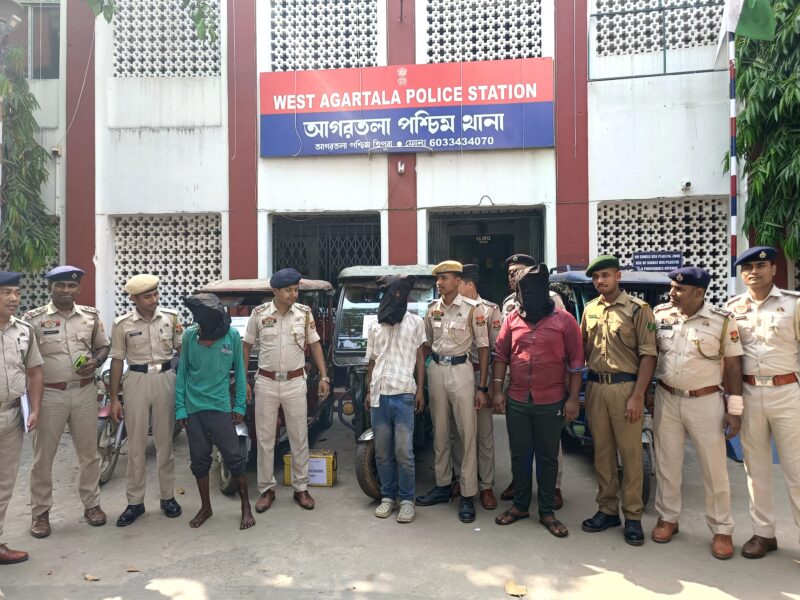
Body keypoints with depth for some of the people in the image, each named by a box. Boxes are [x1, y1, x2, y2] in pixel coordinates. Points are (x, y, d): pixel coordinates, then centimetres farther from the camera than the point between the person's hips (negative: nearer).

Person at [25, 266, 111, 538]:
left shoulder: (91, 315, 5)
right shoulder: (34, 318, -4)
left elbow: (104, 346, 14)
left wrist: (95, 361, -8)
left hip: (85, 392, 3)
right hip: (49, 394, -2)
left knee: (89, 452, 12)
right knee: (43, 456, 7)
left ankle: (91, 503, 26)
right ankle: (40, 512, 22)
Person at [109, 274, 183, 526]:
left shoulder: (171, 317, 1)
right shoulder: (122, 324, -2)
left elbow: (181, 349, 9)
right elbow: (117, 361, 2)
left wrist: (183, 336, -13)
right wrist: (113, 398, 2)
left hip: (166, 379, 1)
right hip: (137, 381, -1)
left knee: (165, 441, 10)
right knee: (136, 443, 5)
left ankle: (168, 496, 22)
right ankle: (135, 502, 17)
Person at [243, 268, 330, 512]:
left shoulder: (304, 313, -3)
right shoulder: (259, 313, -4)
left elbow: (315, 345, 5)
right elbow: (246, 346, 5)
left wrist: (324, 377, 0)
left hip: (295, 383, 0)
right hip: (266, 383, 0)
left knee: (299, 438, 8)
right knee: (265, 439, 8)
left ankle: (301, 488, 22)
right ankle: (266, 489, 22)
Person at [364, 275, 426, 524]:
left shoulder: (415, 322, 6)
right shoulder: (375, 328, 15)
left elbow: (420, 358, 5)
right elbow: (372, 362, 17)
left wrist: (420, 390, -2)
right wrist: (369, 391, 10)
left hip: (404, 394, -3)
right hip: (379, 395, 3)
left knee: (403, 452, -4)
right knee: (382, 452, 8)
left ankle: (407, 499, 10)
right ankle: (388, 496, 20)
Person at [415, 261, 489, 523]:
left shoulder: (472, 308, -8)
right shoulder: (432, 308, 6)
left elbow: (483, 347, -5)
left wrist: (482, 387, -8)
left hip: (461, 371, -5)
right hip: (435, 371, 5)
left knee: (467, 434, -1)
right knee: (440, 433, 13)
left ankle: (468, 496, 9)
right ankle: (442, 486, 26)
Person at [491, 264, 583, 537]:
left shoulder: (564, 320, -5)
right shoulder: (512, 319, 3)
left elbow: (576, 361, -4)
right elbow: (501, 356, 6)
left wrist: (573, 398, -7)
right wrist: (497, 390, 1)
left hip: (551, 403, -2)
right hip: (516, 402, 3)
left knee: (548, 458, 10)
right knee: (519, 456, 14)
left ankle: (547, 512, 24)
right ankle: (520, 505, 30)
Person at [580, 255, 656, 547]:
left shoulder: (638, 309, -5)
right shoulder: (590, 310, 12)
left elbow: (648, 355, -8)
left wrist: (638, 395, -14)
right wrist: (584, 385, 7)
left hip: (625, 387, -5)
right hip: (595, 387, 5)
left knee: (631, 454, 3)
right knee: (602, 452, 12)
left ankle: (632, 516, 15)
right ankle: (607, 510, 24)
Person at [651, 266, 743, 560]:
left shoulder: (723, 320, -8)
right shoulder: (660, 314, -1)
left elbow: (733, 365, -4)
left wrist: (735, 409, -6)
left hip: (705, 402, -2)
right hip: (666, 399, 3)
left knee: (715, 469, 7)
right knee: (666, 463, 12)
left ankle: (721, 530, 22)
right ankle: (668, 518, 29)